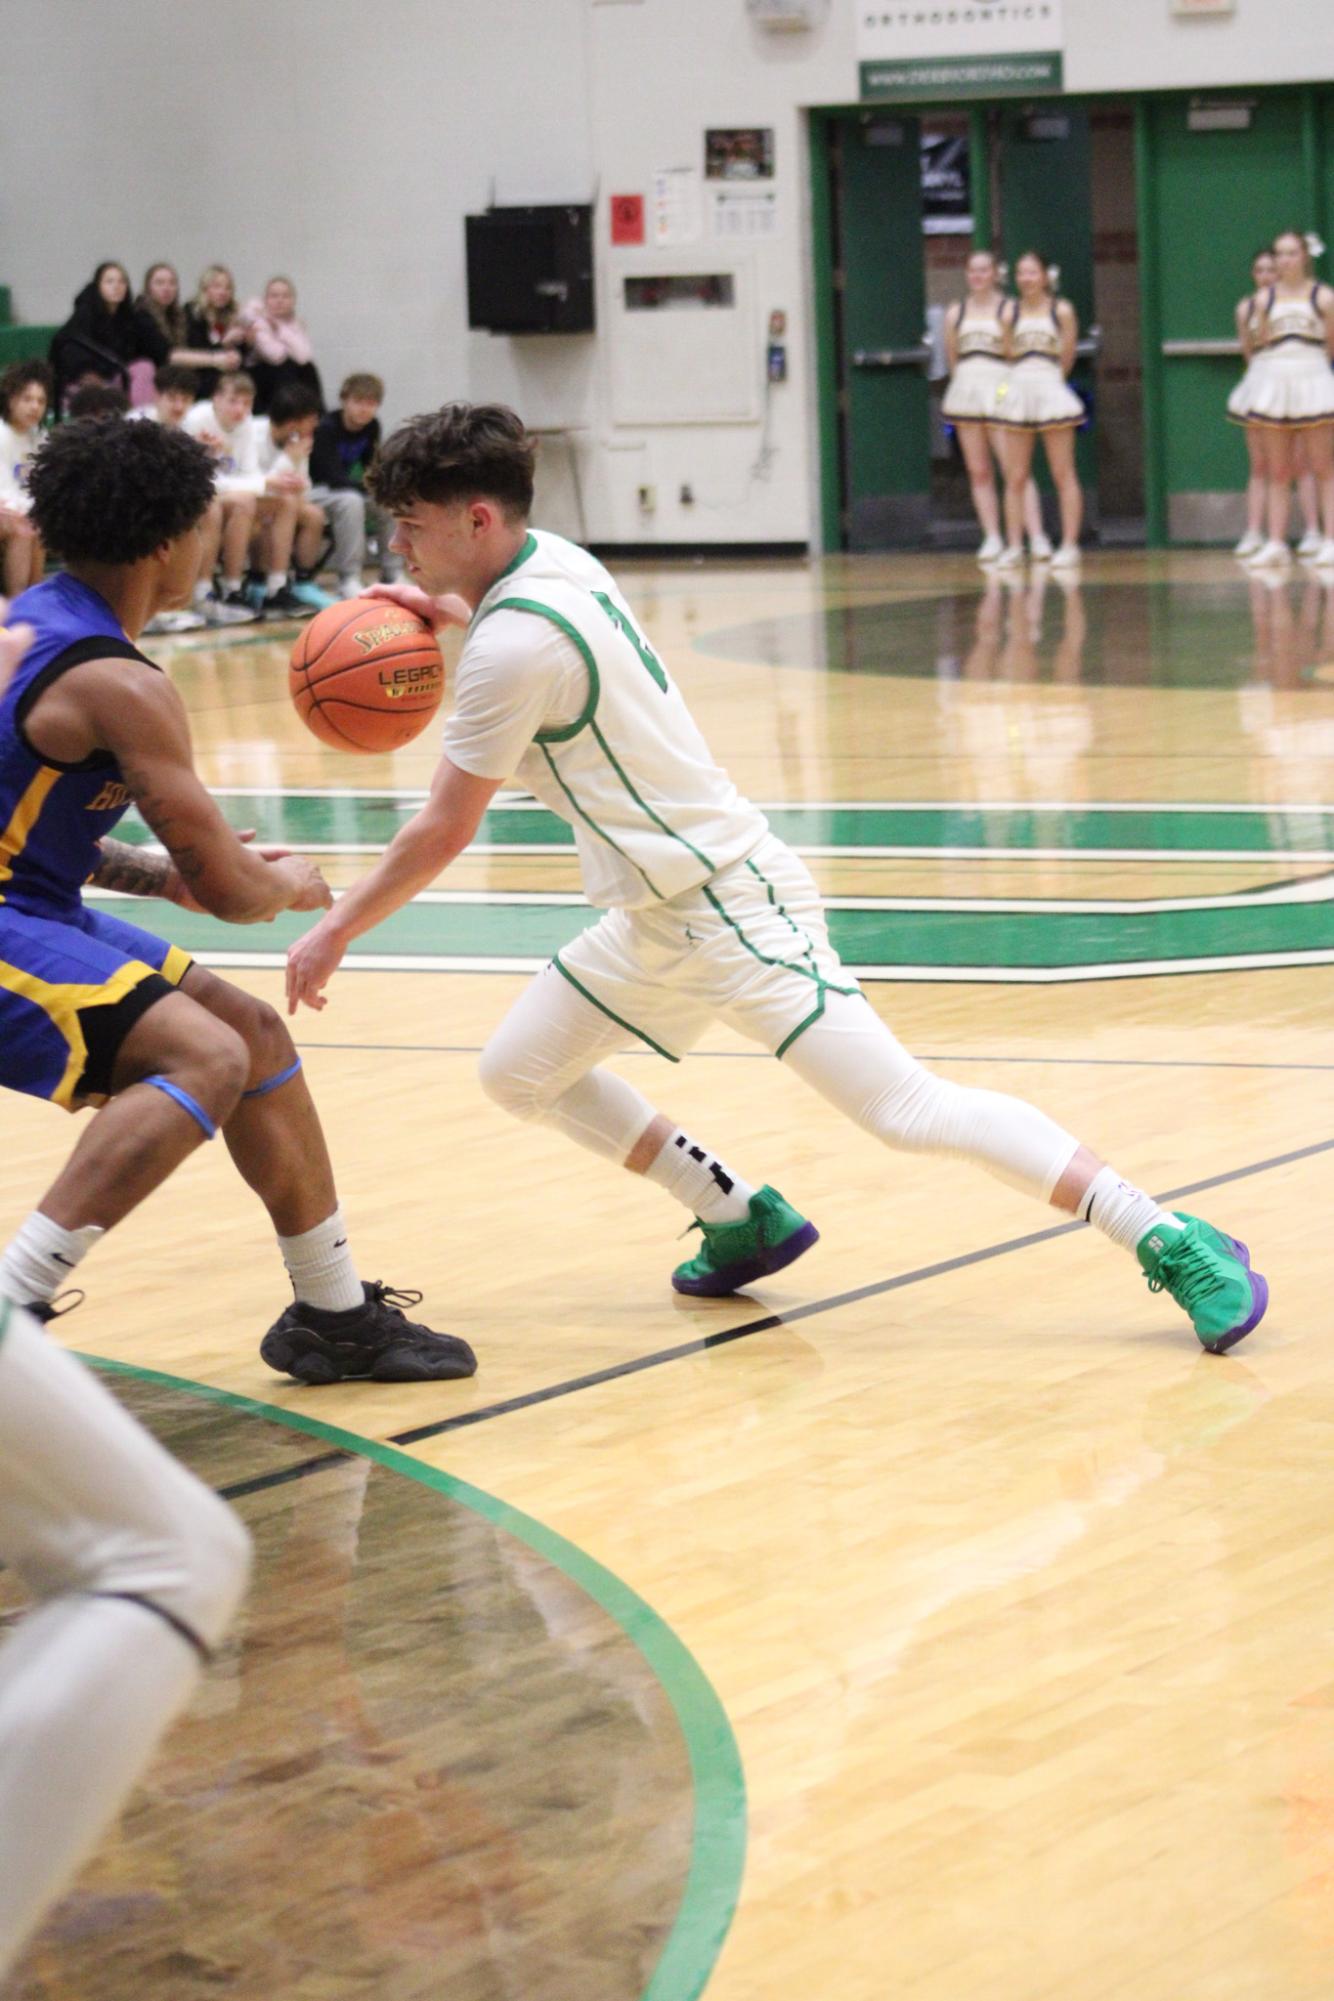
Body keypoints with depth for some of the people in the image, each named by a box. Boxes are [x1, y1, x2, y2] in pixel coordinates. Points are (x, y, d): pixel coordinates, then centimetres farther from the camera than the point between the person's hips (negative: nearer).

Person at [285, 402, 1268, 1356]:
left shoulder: (512, 646, -22)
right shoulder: (554, 561, 5)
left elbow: (442, 833, -14)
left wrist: (333, 931, -2)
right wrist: (454, 613, 20)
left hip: (730, 906, -10)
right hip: (660, 919, 10)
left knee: (910, 1112, -16)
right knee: (519, 1071, 13)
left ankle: (1173, 1244, -15)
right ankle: (742, 1219, 22)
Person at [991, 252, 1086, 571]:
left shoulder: (1061, 311, -2)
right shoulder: (1010, 313, 6)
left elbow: (1067, 356, 2)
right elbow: (1009, 354, 11)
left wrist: (1049, 379, 8)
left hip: (1052, 391, -3)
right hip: (1017, 392, 3)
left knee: (1063, 475, -1)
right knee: (1015, 478, 2)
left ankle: (1069, 545, 1)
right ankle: (1013, 547, 6)